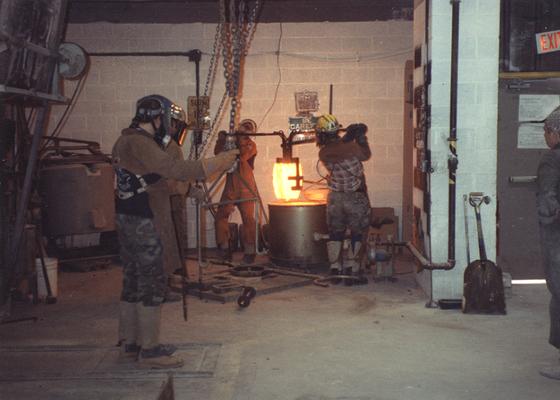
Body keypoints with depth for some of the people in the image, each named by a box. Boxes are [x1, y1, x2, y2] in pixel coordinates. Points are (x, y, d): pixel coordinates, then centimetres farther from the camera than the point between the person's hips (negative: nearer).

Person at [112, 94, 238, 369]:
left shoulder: (125, 141, 15)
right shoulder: (140, 143, -18)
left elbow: (163, 171, 16)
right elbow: (178, 170, -25)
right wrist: (224, 160, -20)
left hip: (127, 219, 10)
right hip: (142, 223, -10)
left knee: (133, 282, 15)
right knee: (153, 284, -4)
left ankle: (129, 344, 23)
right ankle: (150, 351, 2)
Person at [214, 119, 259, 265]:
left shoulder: (251, 145, 2)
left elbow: (242, 157, -17)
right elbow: (218, 153, -1)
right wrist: (221, 141, -14)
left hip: (246, 187, -3)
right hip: (230, 186, 3)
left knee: (248, 218, -6)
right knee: (221, 215, -2)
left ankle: (249, 251, 1)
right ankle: (224, 247, 9)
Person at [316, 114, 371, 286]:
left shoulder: (323, 153, -8)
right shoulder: (351, 147, -18)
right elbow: (366, 155, 1)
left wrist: (349, 136, 7)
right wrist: (361, 136, 11)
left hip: (334, 198, 3)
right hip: (355, 198, -3)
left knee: (335, 234, 17)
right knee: (356, 234, 9)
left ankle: (335, 270, 16)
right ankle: (350, 271, 6)